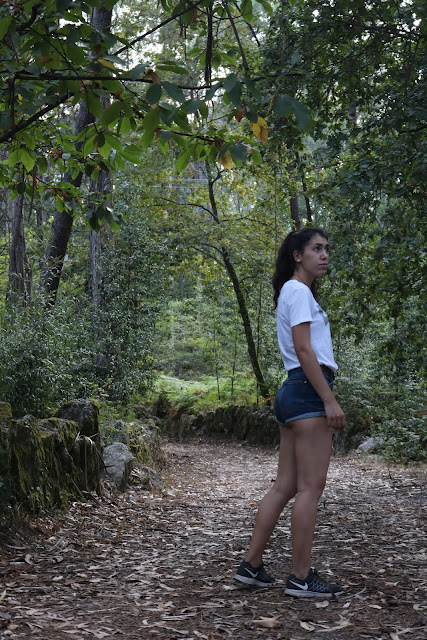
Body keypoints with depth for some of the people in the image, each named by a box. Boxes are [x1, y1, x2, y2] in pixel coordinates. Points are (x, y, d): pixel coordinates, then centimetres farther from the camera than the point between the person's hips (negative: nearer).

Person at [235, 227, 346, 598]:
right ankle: (301, 578, -3)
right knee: (311, 487, -7)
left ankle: (252, 566, 13)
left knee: (285, 486, 10)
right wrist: (329, 399, -19)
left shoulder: (292, 292, 23)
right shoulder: (299, 291, -7)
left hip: (294, 393, 10)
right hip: (309, 390, -10)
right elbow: (303, 349, -16)